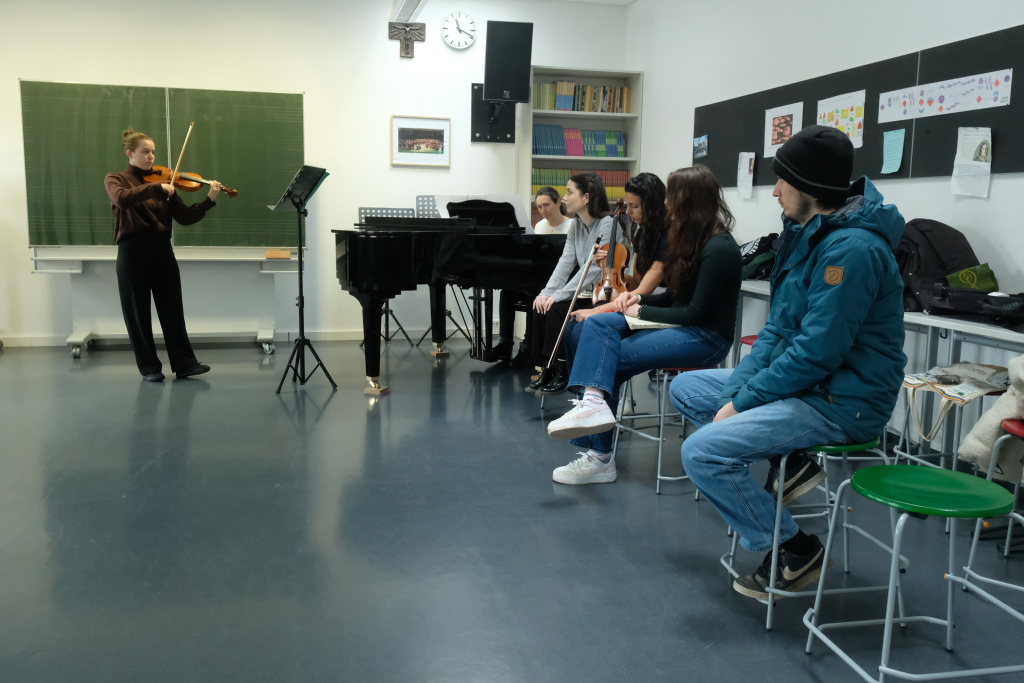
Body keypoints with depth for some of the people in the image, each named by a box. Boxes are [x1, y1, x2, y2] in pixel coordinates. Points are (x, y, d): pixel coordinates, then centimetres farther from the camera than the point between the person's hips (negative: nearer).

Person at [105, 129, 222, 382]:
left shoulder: (162, 183, 10)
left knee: (172, 308, 5)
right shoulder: (115, 179, 2)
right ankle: (149, 366, 15)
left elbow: (185, 217, 1)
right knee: (138, 312, 4)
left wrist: (209, 200, -12)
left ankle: (184, 363, 11)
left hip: (162, 250, 3)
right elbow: (123, 200, -22)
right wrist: (157, 188, -26)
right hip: (133, 252, -3)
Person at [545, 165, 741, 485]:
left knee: (612, 358, -23)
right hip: (678, 325, 9)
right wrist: (641, 298, 0)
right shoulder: (690, 238, 11)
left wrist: (644, 312, -12)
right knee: (594, 325, -14)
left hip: (705, 336, -9)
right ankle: (593, 403, -28)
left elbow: (697, 312, -18)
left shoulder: (719, 248, -17)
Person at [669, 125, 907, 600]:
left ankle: (795, 552, -1)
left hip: (843, 402, -10)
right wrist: (734, 391, -3)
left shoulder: (852, 248, -23)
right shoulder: (809, 234, 9)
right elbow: (777, 330, 8)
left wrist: (743, 401, -17)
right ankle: (788, 463, 8)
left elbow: (817, 351, -26)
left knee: (702, 452, -22)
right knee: (685, 388, 13)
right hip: (805, 380, 10)